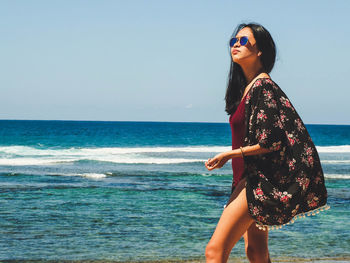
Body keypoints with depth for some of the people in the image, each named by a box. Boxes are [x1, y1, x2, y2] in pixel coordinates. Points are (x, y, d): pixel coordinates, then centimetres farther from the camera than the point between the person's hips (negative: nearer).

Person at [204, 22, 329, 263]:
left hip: (259, 181, -10)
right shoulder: (246, 87, 12)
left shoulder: (263, 87, -16)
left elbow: (270, 143, -20)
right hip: (250, 178, 10)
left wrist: (229, 155, -14)